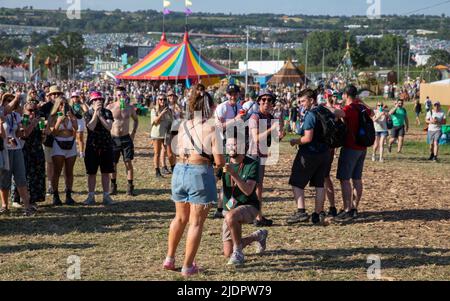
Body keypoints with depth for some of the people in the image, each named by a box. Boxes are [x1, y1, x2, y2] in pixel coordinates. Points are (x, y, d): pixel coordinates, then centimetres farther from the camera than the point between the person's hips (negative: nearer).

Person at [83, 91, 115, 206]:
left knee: (106, 172, 5)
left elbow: (109, 127, -12)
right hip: (92, 146, -1)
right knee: (91, 173, 4)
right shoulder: (88, 113, 1)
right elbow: (91, 127, -16)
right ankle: (91, 196, 12)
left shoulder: (107, 112, 4)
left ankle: (106, 196, 11)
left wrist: (100, 115, -15)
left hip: (106, 146, 1)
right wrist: (95, 113, -17)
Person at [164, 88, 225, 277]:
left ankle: (169, 258, 28)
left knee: (180, 218, 22)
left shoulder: (183, 126, 5)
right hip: (201, 173, -5)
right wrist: (220, 163, 10)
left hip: (180, 170, 6)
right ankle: (188, 266, 8)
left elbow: (180, 152, 8)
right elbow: (219, 161, -12)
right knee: (196, 222, 4)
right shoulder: (211, 129, -10)